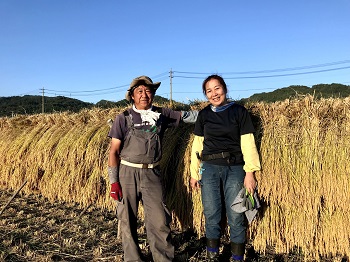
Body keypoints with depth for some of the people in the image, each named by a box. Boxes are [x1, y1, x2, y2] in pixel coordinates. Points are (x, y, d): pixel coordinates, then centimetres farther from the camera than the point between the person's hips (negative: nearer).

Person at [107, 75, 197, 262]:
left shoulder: (161, 114, 4)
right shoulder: (124, 118, -3)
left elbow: (186, 116, 7)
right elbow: (113, 151, -3)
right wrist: (113, 181, -6)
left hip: (152, 173, 1)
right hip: (127, 173, -1)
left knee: (159, 221, -1)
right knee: (128, 220, 9)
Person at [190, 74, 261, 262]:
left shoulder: (239, 111, 0)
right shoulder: (203, 114, 8)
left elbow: (248, 143, -3)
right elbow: (197, 145, 10)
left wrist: (250, 172, -8)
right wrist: (194, 173, 10)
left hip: (234, 168, -2)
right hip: (209, 168, 3)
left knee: (236, 217, 2)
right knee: (211, 215, 8)